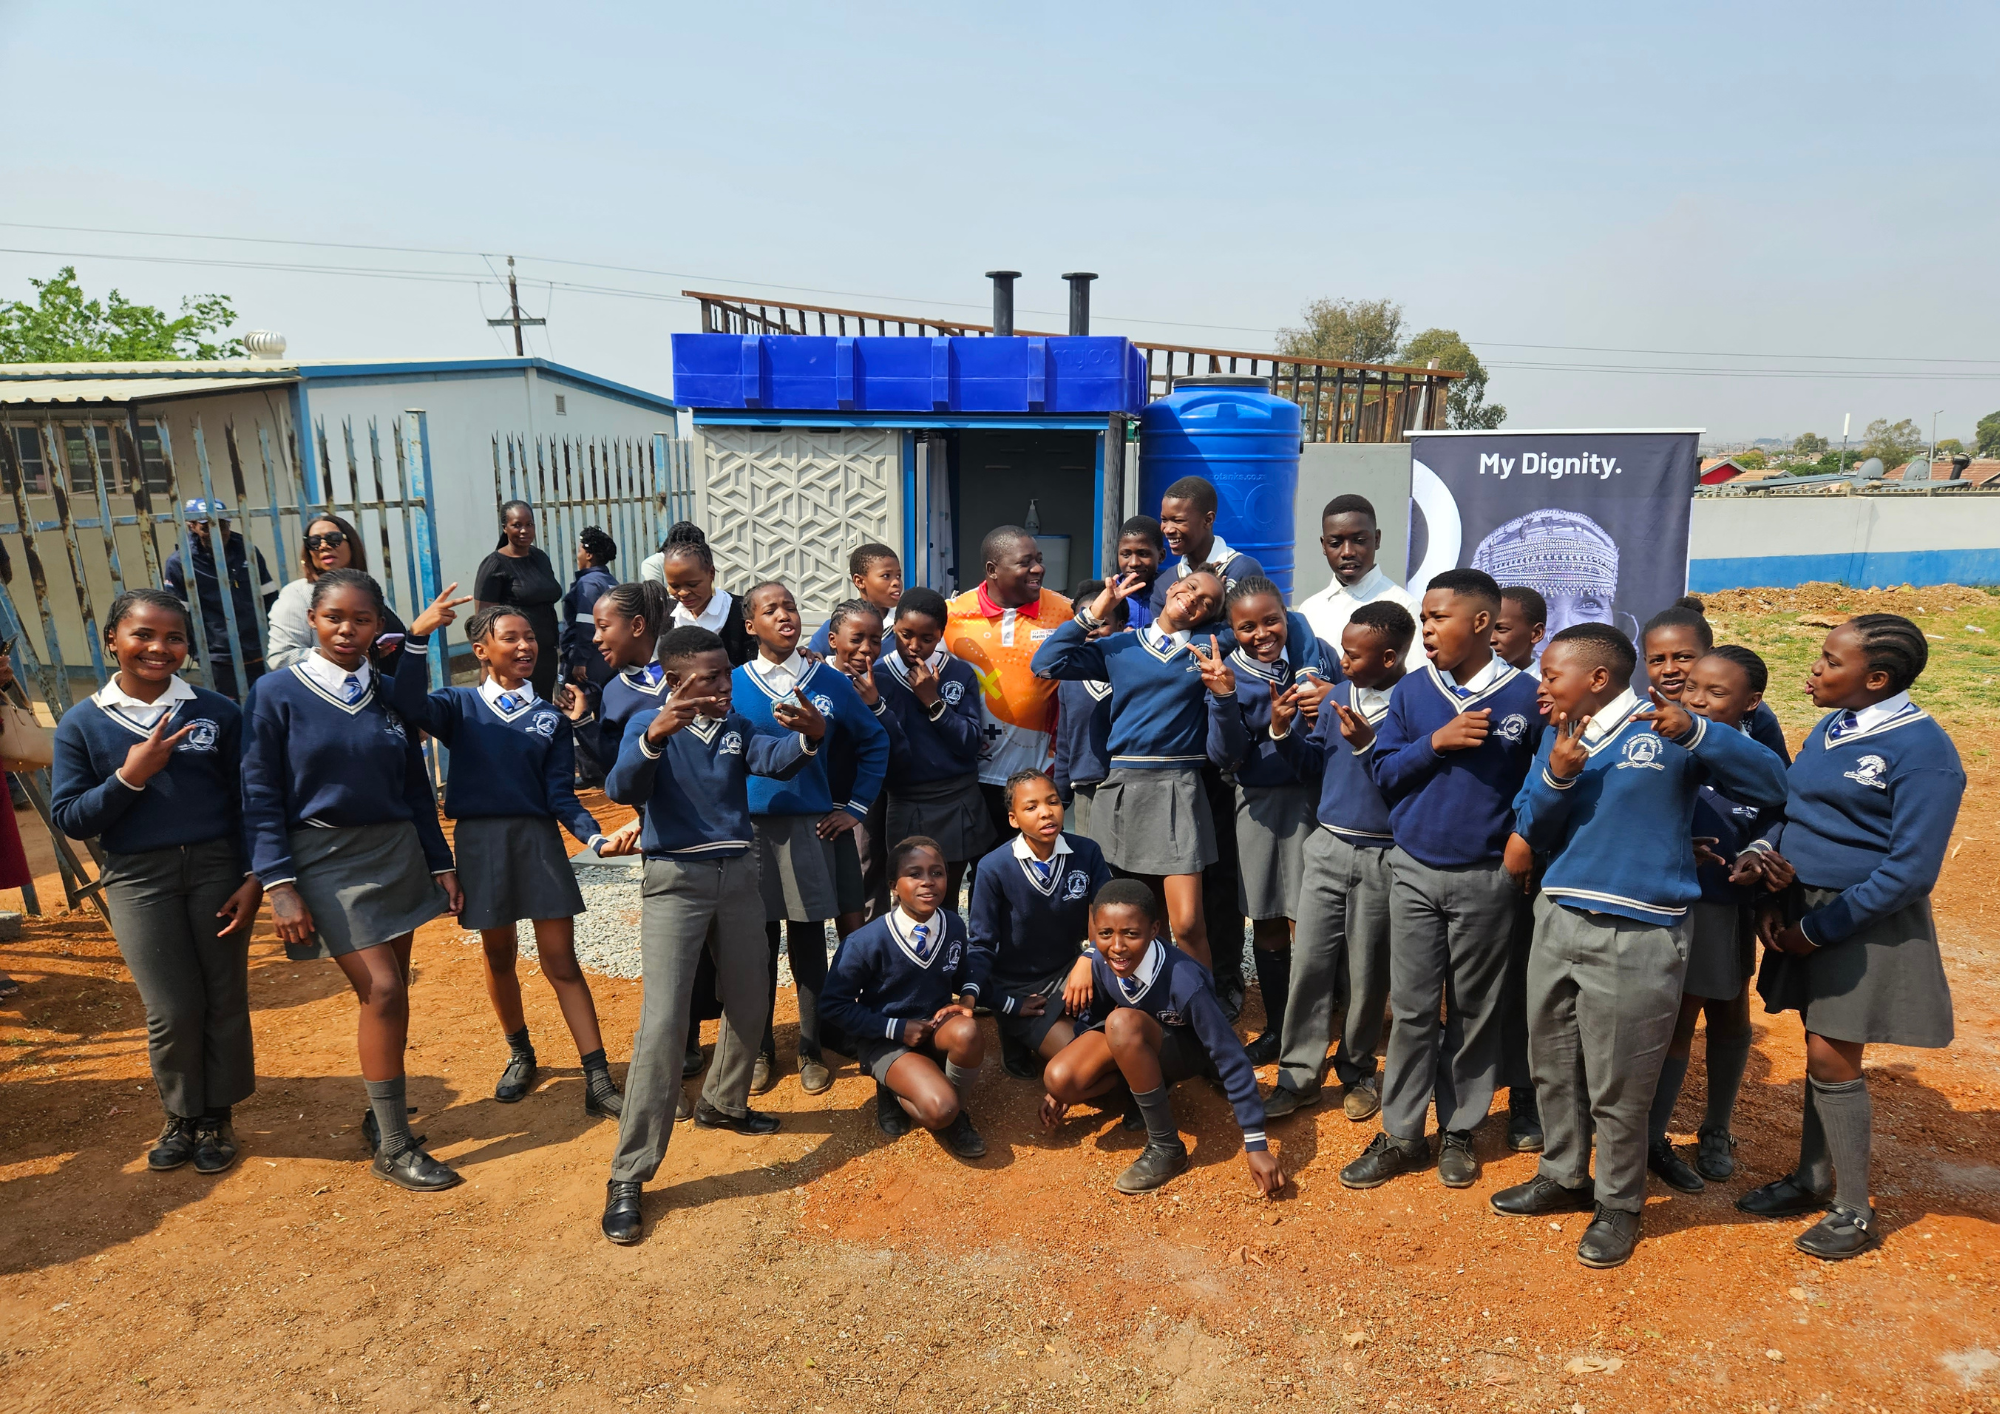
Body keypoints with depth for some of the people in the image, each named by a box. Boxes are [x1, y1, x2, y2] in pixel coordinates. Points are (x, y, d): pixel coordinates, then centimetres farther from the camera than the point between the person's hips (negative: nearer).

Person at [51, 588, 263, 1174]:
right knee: (172, 1010, 3)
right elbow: (69, 818, 0)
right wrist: (130, 777, -15)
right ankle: (180, 1115, 27)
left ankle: (216, 1117, 25)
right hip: (138, 879, 0)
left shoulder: (218, 712, 0)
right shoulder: (83, 723, 1)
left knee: (225, 998, 6)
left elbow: (246, 800, 3)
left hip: (218, 870, 0)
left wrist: (253, 878, -4)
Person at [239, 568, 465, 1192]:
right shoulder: (276, 694, -6)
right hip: (327, 859, -4)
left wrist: (441, 864, 8)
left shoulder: (388, 695, 6)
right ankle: (393, 1147, 3)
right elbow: (262, 798, -6)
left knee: (390, 990, 9)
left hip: (396, 853, 4)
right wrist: (279, 886, -12)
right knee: (382, 991, -10)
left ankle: (380, 1113, 28)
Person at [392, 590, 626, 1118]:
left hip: (539, 841, 0)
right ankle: (520, 1054, 37)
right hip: (480, 841, 0)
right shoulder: (460, 706, 3)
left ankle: (598, 1082, -1)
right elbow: (409, 704, -20)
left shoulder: (550, 718, 5)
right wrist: (418, 637, -30)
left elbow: (561, 796, 1)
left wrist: (595, 836, -16)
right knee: (498, 956, 14)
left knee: (561, 961, -2)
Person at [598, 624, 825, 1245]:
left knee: (750, 1002, 16)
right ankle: (628, 1177, -4)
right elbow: (622, 788, -24)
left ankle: (723, 1103, 41)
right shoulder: (650, 726, -5)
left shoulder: (738, 726, 6)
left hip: (737, 873, 5)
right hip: (675, 880, -5)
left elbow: (776, 761, -15)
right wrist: (655, 736, -44)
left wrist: (810, 736, -38)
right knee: (663, 1021, -12)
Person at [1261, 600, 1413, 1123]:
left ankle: (1358, 1072, 29)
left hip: (1381, 857, -4)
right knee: (1308, 962, 5)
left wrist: (1368, 745, -26)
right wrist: (1284, 729, -5)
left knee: (1366, 973, 9)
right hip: (1328, 845, 5)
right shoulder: (1338, 694, 5)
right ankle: (1300, 1075, 16)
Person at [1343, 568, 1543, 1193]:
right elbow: (1383, 770, 0)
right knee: (1412, 1008, 6)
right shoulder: (1411, 691, 1)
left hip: (1486, 878, -1)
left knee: (1474, 1009, 11)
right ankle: (1400, 1134, 18)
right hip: (1414, 870, 2)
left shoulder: (1525, 695, -5)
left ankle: (1460, 1131, 27)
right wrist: (1435, 742, -13)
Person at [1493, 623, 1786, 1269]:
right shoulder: (1556, 735, 7)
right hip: (1557, 922, 6)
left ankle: (1618, 1205, 28)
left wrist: (1697, 734, -24)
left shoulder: (1668, 730, -8)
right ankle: (1563, 1176, 38)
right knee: (1552, 1066, 17)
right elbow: (1532, 832, 5)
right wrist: (1557, 774, -13)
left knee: (1617, 1087, 6)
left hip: (1637, 936, -5)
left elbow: (1772, 786, -11)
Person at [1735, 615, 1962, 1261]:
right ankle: (1813, 1179, 32)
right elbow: (1791, 814, 11)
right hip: (1804, 909, 6)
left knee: (1833, 1059, 0)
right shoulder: (1829, 728, 5)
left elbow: (1910, 870, -18)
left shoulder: (1922, 747, -16)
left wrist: (1818, 929, -15)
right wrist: (1773, 901, -2)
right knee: (1820, 1049, 16)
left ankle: (1854, 1213, 18)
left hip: (1866, 924, -6)